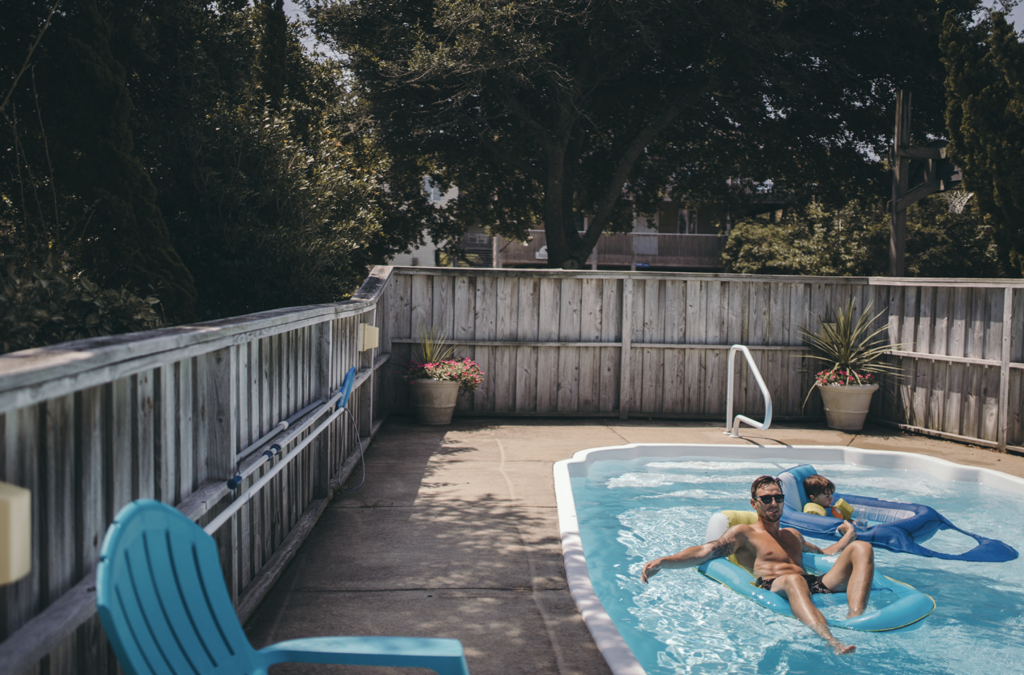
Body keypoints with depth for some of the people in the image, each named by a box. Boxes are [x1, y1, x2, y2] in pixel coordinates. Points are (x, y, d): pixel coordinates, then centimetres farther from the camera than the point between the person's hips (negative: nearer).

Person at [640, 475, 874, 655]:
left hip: (818, 584, 6)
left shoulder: (793, 535, 37)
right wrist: (663, 562, -12)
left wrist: (848, 535, 42)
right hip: (773, 587, -6)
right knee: (793, 580, -42)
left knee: (861, 548, -10)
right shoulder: (743, 533, 16)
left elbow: (825, 553, 52)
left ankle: (855, 619, -36)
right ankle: (831, 641, -69)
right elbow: (704, 552, 2)